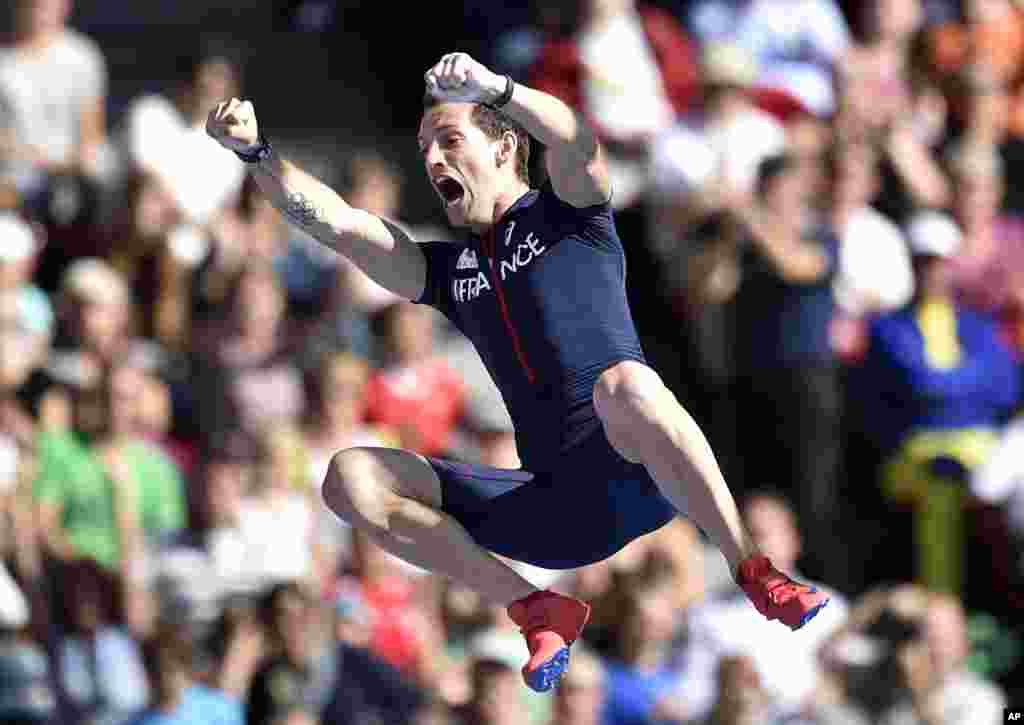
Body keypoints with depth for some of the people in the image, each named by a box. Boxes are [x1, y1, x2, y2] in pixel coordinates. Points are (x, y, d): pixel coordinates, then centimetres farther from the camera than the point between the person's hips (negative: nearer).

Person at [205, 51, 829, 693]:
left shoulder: (565, 217, 10)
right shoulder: (450, 270, 24)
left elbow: (581, 148, -13)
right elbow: (336, 224, 14)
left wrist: (495, 87, -30)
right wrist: (256, 151, 0)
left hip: (636, 474, -5)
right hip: (556, 507, 5)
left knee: (622, 385, -40)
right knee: (352, 479, -6)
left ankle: (755, 572, -29)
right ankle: (539, 611, -10)